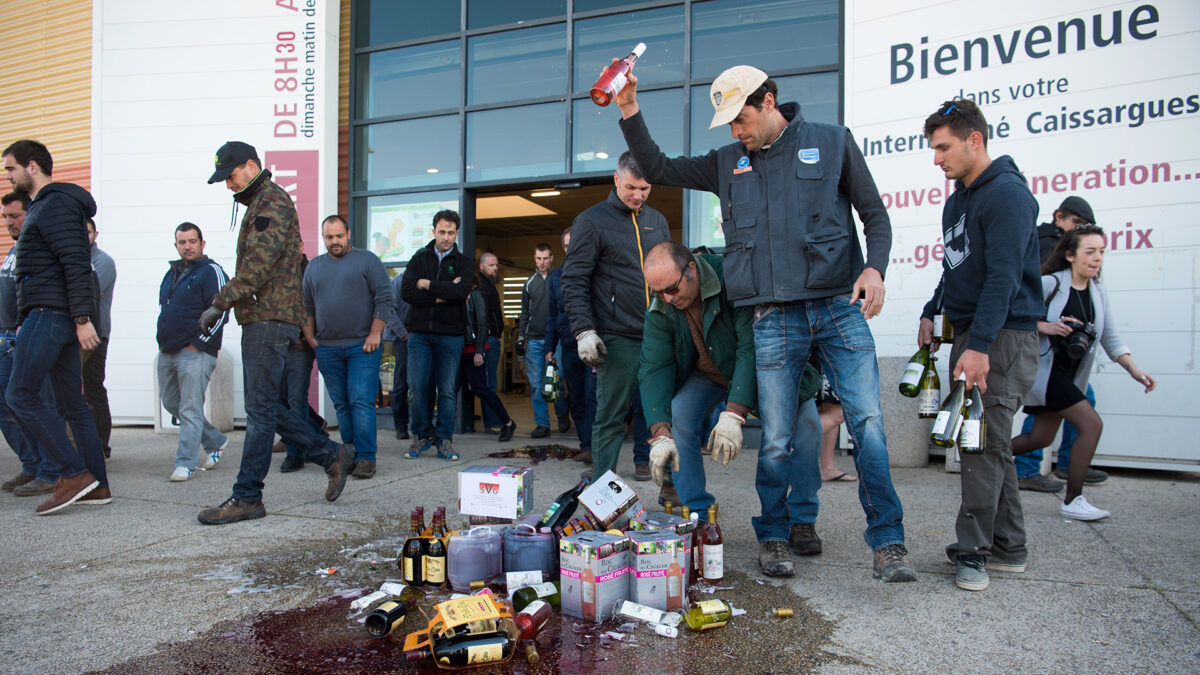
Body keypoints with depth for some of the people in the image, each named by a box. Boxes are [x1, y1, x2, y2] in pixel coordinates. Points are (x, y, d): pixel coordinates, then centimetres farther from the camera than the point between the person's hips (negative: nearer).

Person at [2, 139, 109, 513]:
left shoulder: (55, 205, -9)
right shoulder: (41, 206, 24)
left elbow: (76, 264, -19)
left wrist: (82, 318, -25)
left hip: (51, 314, -10)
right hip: (51, 316, 10)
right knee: (72, 402, 7)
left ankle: (75, 472, -8)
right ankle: (97, 485, 10)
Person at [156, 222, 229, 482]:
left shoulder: (211, 271, -6)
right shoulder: (172, 273, 18)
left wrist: (197, 343, -15)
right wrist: (162, 341, 14)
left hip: (195, 353, -9)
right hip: (167, 353, 9)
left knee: (190, 409, -6)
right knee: (171, 404, 14)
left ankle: (185, 463, 0)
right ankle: (215, 441, 27)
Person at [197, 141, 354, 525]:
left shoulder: (273, 203, -9)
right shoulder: (259, 204, 23)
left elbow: (257, 266, -21)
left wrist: (219, 304, -19)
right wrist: (229, 304, 14)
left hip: (270, 318, -11)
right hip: (260, 319, 11)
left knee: (260, 409, -7)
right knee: (267, 406, 11)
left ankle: (247, 497, -2)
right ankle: (332, 455, 19)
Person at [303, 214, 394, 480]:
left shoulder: (367, 260, 2)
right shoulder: (314, 266, 16)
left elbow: (384, 299, -3)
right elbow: (307, 306, 19)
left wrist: (375, 334, -10)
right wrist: (310, 337, 8)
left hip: (362, 347, -4)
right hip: (327, 348, 4)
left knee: (361, 402, -8)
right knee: (341, 405, 8)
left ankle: (365, 457, -4)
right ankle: (348, 454, 15)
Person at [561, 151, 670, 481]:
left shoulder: (657, 221, 17)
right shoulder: (592, 221, 0)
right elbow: (574, 281, -5)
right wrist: (584, 330, -15)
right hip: (617, 338, -5)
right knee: (611, 414, -4)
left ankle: (644, 459, 24)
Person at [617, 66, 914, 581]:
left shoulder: (833, 142, 10)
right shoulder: (727, 163, 16)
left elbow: (874, 214, 10)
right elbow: (657, 168, 20)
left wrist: (874, 268, -8)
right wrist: (630, 111, 8)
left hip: (840, 308, -1)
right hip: (773, 321, 1)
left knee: (868, 425, -6)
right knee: (777, 440, 2)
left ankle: (887, 543, 6)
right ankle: (772, 537, 20)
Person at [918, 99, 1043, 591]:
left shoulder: (1008, 194, -13)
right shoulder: (957, 200, 17)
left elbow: (1003, 276, -22)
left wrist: (979, 345, -27)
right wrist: (931, 313, 17)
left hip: (1003, 337, -9)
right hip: (972, 334, 9)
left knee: (983, 443, -8)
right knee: (989, 443, 12)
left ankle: (974, 551, 1)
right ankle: (1008, 548, 21)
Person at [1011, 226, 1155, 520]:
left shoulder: (1098, 293, 9)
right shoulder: (1049, 284, -11)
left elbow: (1111, 338, 6)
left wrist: (1134, 369, -7)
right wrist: (1045, 326, -24)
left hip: (1067, 375, 8)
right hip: (1043, 368, -8)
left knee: (1041, 438, 12)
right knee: (1092, 424, -15)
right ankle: (1072, 500, -5)